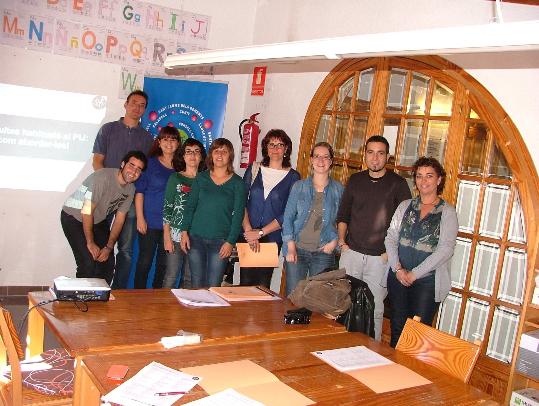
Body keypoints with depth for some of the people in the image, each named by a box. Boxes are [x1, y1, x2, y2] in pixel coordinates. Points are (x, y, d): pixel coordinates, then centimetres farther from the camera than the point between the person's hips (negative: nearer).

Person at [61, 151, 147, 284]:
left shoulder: (130, 189, -6)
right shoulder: (103, 177, -28)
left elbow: (119, 218, -1)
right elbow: (87, 211, -25)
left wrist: (109, 247, -9)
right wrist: (90, 243, -19)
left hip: (97, 220, 7)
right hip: (74, 217, -7)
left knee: (108, 262, 3)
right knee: (89, 263, -18)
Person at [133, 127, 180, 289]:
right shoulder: (150, 162, -1)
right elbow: (139, 191, -2)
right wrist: (140, 218, -9)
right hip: (150, 222, -3)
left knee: (164, 264, 9)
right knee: (145, 261, 2)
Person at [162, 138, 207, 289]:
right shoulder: (175, 178, 3)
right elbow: (167, 208, 0)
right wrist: (167, 237, -6)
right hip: (176, 235, -2)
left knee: (189, 279, 8)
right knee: (171, 277, 0)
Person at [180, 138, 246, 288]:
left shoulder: (237, 183, 1)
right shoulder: (201, 178, 7)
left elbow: (238, 214, -2)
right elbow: (190, 206, 8)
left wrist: (230, 242, -9)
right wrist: (184, 231, -1)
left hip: (220, 241, -2)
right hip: (196, 238, 2)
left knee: (213, 286, 0)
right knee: (196, 285, 7)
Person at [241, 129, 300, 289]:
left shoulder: (292, 177, 1)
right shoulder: (254, 169, 8)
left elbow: (288, 214, -5)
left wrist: (261, 233, -10)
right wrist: (248, 230, -10)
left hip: (272, 238, -1)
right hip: (247, 236, 1)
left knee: (262, 284, 2)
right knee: (245, 282, 1)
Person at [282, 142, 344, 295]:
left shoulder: (339, 189, 5)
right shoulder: (299, 186, 5)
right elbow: (288, 217, 3)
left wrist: (335, 241, -5)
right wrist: (291, 246, -5)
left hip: (324, 252, 0)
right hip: (297, 250, 0)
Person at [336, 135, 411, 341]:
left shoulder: (397, 183, -3)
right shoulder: (355, 180, 8)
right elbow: (343, 214, 15)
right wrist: (342, 241, 4)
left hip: (379, 258, -3)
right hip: (351, 253, 3)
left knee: (374, 308, 3)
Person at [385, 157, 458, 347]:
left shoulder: (447, 212, -3)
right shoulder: (405, 206, 9)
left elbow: (445, 250, -12)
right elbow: (390, 238, 5)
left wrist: (414, 274, -14)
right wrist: (398, 269, -9)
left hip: (428, 281, -3)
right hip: (399, 277, 4)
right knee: (397, 327, 12)